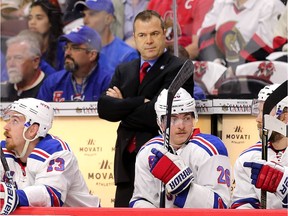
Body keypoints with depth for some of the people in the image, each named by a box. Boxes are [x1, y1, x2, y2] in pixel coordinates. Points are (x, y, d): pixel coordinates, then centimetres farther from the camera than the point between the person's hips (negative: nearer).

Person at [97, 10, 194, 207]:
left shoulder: (179, 70, -4)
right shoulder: (124, 71, 17)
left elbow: (156, 113, -15)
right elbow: (104, 107, 2)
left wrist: (122, 107, -2)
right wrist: (138, 103, -12)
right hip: (127, 161, 6)